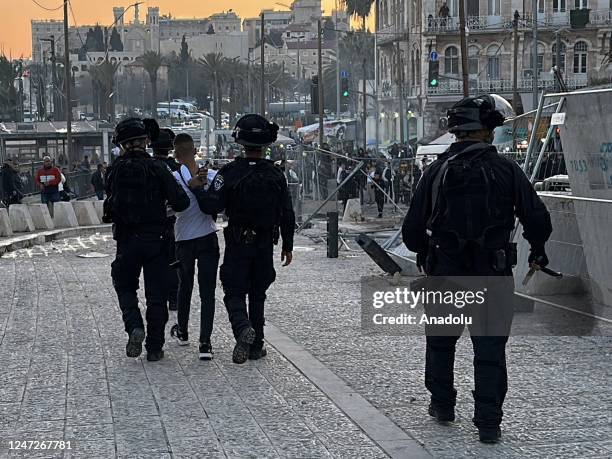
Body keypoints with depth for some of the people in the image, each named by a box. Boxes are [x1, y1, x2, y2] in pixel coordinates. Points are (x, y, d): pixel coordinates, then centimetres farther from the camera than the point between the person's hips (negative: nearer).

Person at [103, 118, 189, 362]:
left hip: (126, 240, 1)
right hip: (156, 239, -1)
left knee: (125, 287, 19)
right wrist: (170, 203, 7)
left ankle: (134, 326, -6)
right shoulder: (157, 169, -10)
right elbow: (181, 202, -15)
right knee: (157, 293, 8)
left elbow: (112, 203, 7)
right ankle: (154, 347, 10)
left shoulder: (115, 171, -2)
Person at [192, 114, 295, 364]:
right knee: (257, 294, 14)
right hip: (265, 245, 3)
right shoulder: (275, 175, 0)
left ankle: (243, 328, -25)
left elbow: (212, 205, -17)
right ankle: (256, 345, 16)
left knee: (234, 292, 3)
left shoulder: (229, 172, -11)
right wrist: (287, 245, 13)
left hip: (238, 244, -3)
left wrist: (200, 188, 2)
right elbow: (287, 214, 3)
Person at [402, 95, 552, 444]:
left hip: (445, 273, 2)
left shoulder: (437, 171, -1)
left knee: (441, 340, 21)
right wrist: (537, 249, 14)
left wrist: (425, 253, 20)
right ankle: (488, 424, 4)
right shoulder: (506, 170, -5)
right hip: (493, 274, -1)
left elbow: (413, 229, -1)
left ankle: (443, 405, 31)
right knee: (490, 348, 6)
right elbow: (537, 218, -6)